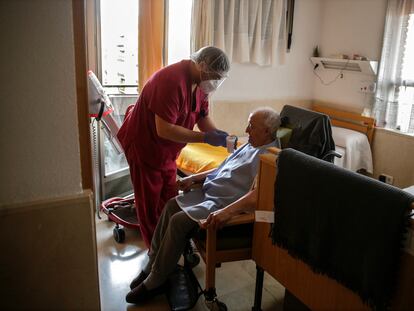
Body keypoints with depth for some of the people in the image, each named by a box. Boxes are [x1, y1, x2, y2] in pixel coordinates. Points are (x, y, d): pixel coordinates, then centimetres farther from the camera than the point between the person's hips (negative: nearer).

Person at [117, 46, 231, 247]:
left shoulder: (200, 82, -3)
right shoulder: (172, 81, -32)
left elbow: (203, 117, 3)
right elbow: (165, 130, -34)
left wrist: (221, 137, -15)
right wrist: (205, 138, -33)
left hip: (167, 150, 8)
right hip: (144, 145, -8)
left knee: (169, 199, 14)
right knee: (150, 202, 7)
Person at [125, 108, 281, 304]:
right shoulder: (250, 146, 14)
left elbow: (258, 194, -31)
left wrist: (227, 212, -41)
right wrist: (195, 178, 13)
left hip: (225, 204, -10)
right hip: (210, 191, 10)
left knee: (178, 221, -20)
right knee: (171, 206, -1)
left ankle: (154, 282, -3)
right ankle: (152, 265, 10)